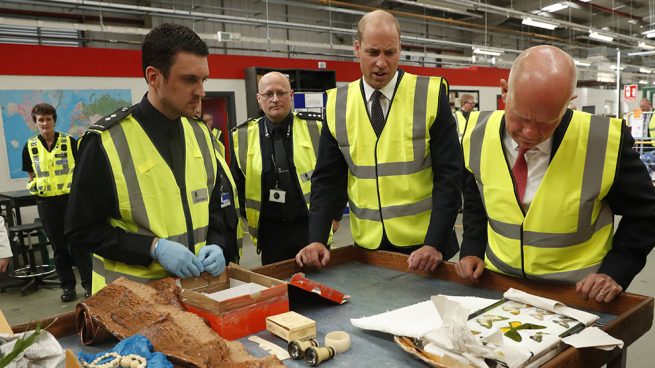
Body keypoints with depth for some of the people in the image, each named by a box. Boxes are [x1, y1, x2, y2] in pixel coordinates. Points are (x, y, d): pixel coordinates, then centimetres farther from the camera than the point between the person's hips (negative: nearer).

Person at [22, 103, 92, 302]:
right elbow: (31, 174, 14)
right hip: (46, 202, 2)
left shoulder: (70, 141, -2)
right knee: (58, 245, 9)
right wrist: (35, 187, -3)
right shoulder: (30, 147, 4)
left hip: (71, 198, -2)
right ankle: (67, 285, 20)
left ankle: (88, 283, 12)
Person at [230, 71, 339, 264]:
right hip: (270, 233, 1)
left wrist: (334, 215, 5)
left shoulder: (316, 128, -3)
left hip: (313, 228, -1)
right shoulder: (242, 136, 0)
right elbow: (237, 186, 9)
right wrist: (245, 220, 7)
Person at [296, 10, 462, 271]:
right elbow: (328, 178, 1)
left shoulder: (430, 95, -8)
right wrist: (317, 239, -9)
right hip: (368, 245, 2)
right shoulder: (338, 104, -1)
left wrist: (435, 242, -17)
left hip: (424, 243, -2)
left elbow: (449, 175, -9)